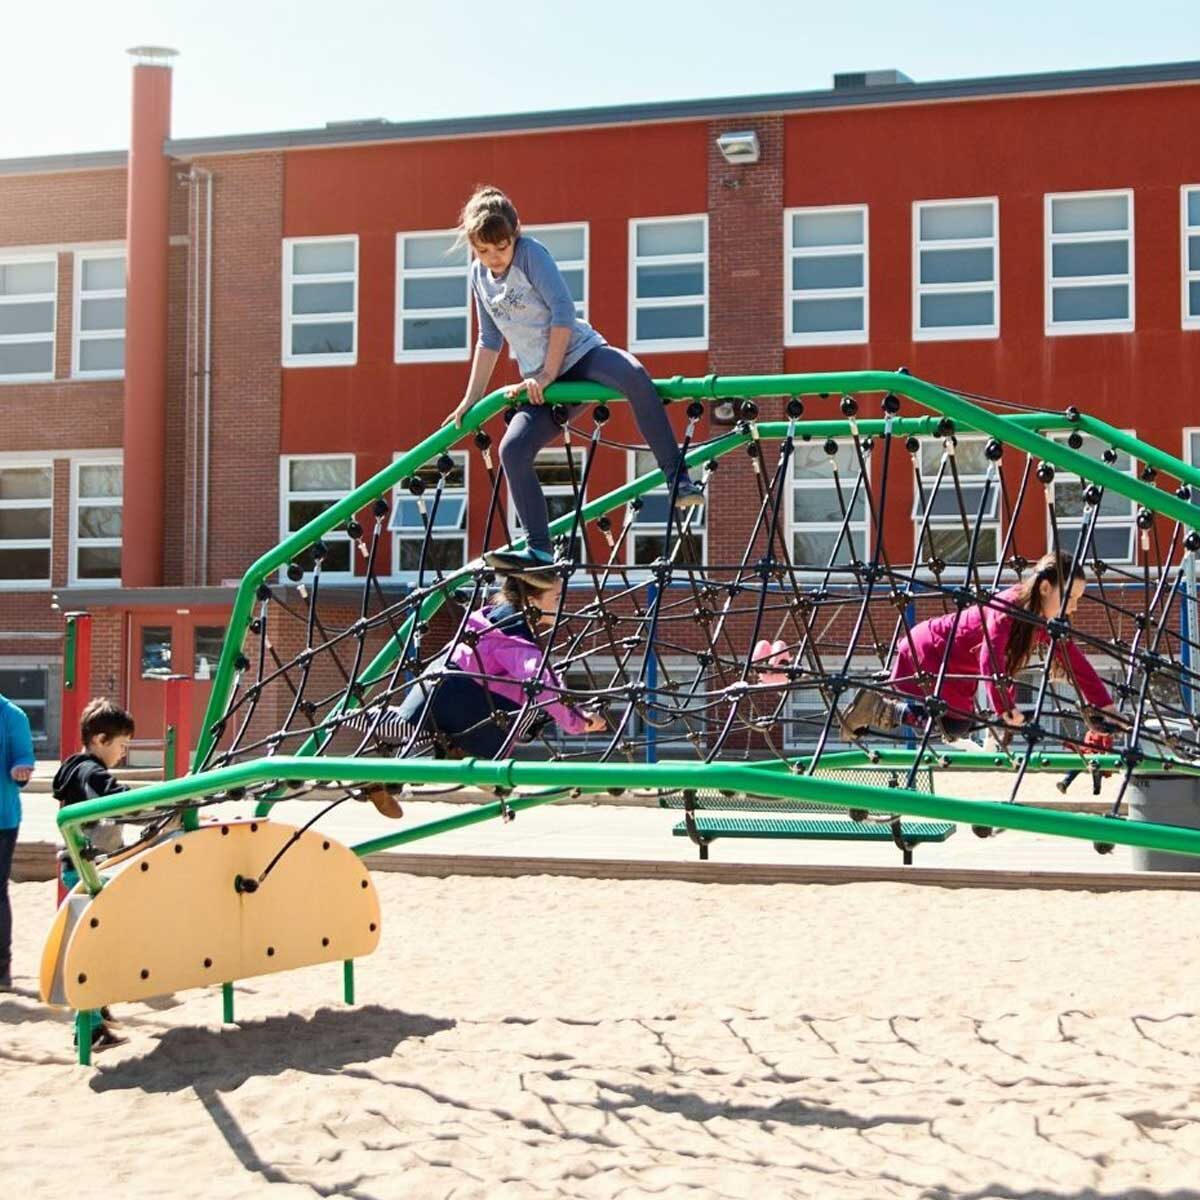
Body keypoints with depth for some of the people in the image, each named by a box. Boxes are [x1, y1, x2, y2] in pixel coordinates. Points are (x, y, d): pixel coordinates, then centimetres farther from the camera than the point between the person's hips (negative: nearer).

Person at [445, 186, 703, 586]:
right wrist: (470, 399, 16)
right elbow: (489, 340, 18)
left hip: (581, 354, -5)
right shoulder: (479, 276, 8)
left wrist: (547, 374, -17)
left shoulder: (531, 253, -10)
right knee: (512, 450, -18)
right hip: (541, 381, 5)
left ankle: (678, 478, -30)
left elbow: (563, 310, -17)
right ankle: (539, 553, -16)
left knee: (635, 376, -38)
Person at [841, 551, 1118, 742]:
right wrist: (1005, 709, -48)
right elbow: (990, 661, -42)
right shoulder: (1008, 609, -32)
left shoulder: (1047, 621, -7)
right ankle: (877, 707, -7)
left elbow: (1076, 662, -3)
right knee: (954, 725, -16)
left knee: (960, 725, 11)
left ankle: (888, 699, 21)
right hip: (925, 650, -9)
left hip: (956, 667, 9)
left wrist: (1105, 707, -7)